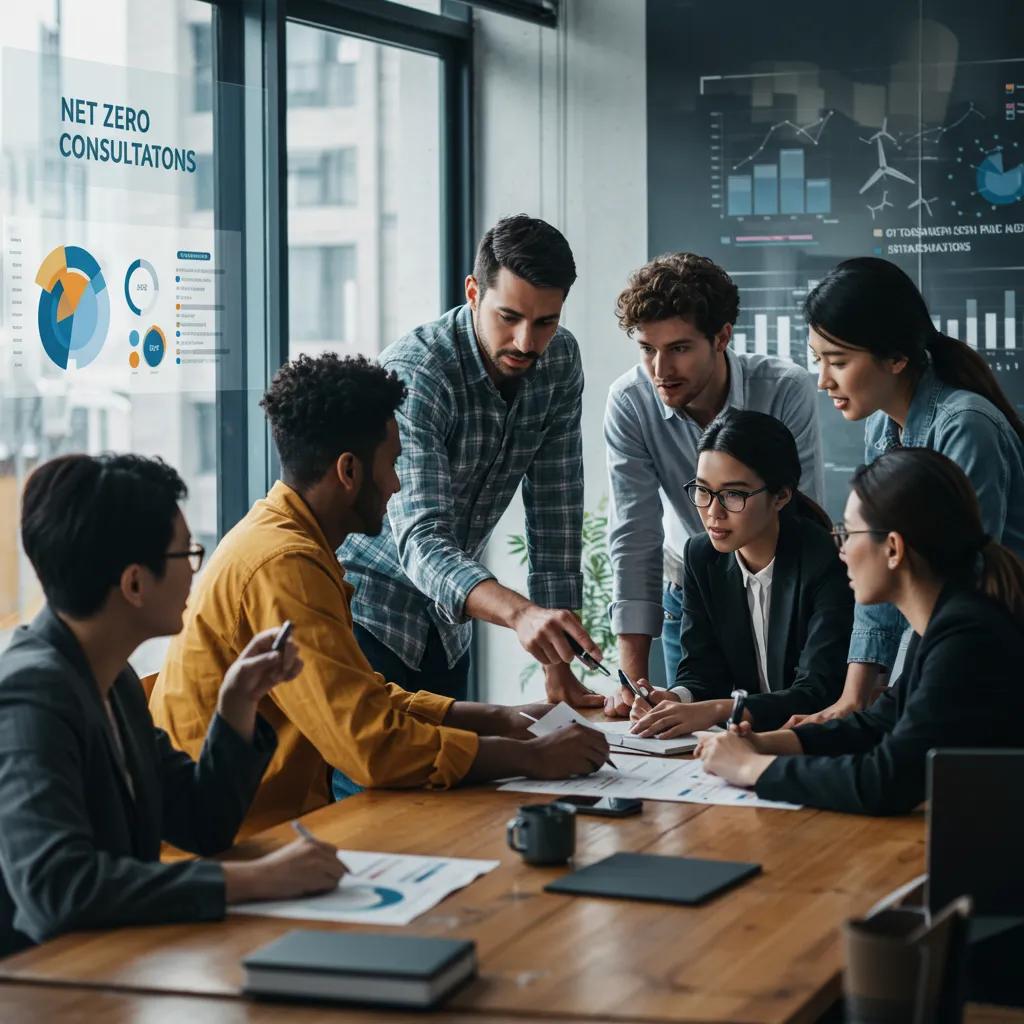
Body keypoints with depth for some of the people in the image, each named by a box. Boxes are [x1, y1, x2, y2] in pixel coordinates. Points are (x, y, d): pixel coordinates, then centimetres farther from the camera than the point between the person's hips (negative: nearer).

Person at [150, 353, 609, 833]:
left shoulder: (277, 537, 13)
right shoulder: (284, 564, -19)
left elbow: (364, 700, 18)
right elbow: (372, 744, -23)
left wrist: (501, 719, 10)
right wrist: (533, 757, -15)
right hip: (246, 838, -9)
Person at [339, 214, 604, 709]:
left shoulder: (560, 362, -7)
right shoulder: (413, 375, -27)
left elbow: (555, 516, -5)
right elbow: (421, 541, -37)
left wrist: (558, 667, -10)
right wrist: (521, 614, -54)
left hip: (445, 622, 6)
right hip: (364, 611, -6)